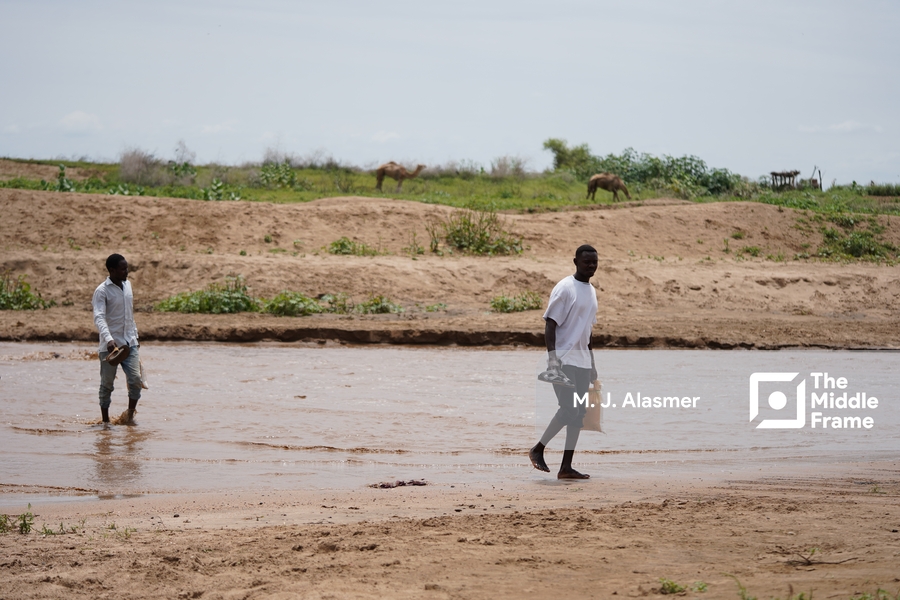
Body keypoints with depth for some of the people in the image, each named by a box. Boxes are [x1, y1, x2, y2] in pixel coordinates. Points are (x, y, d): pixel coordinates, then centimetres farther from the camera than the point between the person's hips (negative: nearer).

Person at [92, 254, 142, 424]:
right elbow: (99, 317, -24)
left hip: (129, 343, 5)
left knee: (135, 379, -9)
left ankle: (130, 415, 4)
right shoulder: (102, 291, -12)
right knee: (107, 384, 5)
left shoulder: (127, 285, 10)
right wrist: (108, 339, -39)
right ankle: (105, 420, 16)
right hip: (110, 345, -5)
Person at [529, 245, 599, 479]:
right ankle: (538, 450, 2)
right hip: (563, 360, -8)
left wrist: (592, 363, 22)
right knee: (568, 409, -15)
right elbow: (550, 324, -13)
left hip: (582, 361, 8)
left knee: (579, 412, 4)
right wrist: (552, 357, -23)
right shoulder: (565, 288, -9)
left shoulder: (591, 291, 16)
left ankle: (566, 467, 6)